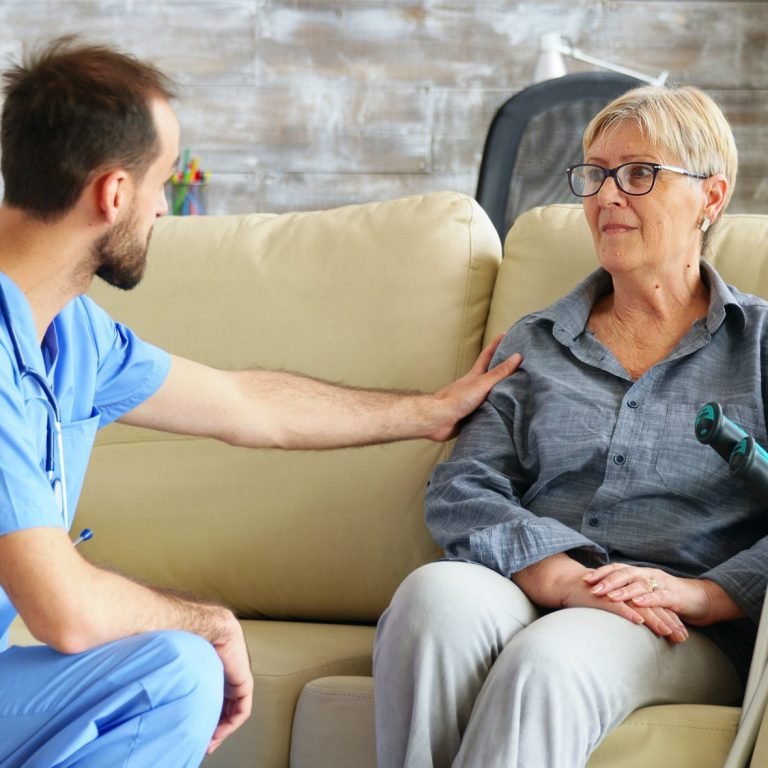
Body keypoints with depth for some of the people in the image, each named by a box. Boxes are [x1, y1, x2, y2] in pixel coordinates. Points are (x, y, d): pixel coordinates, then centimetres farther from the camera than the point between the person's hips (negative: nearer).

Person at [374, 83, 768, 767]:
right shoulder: (534, 345, 22)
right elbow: (459, 494, 5)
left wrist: (704, 593, -17)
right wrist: (562, 575, -14)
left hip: (692, 634, -2)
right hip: (532, 595, 3)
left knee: (545, 660, -37)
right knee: (437, 591, -34)